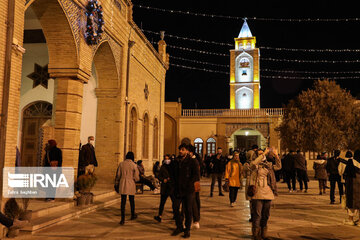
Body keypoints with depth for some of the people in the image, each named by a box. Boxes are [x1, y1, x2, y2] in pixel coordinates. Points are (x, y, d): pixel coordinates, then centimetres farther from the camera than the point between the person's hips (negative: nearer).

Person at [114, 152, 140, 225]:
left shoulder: (121, 164, -1)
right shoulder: (134, 165, -8)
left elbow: (118, 175, 4)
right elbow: (137, 178, -6)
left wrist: (116, 184, 16)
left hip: (122, 184, 1)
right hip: (131, 184, -1)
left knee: (123, 202, 4)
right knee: (132, 200, 17)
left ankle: (123, 219, 1)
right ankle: (133, 215, 35)